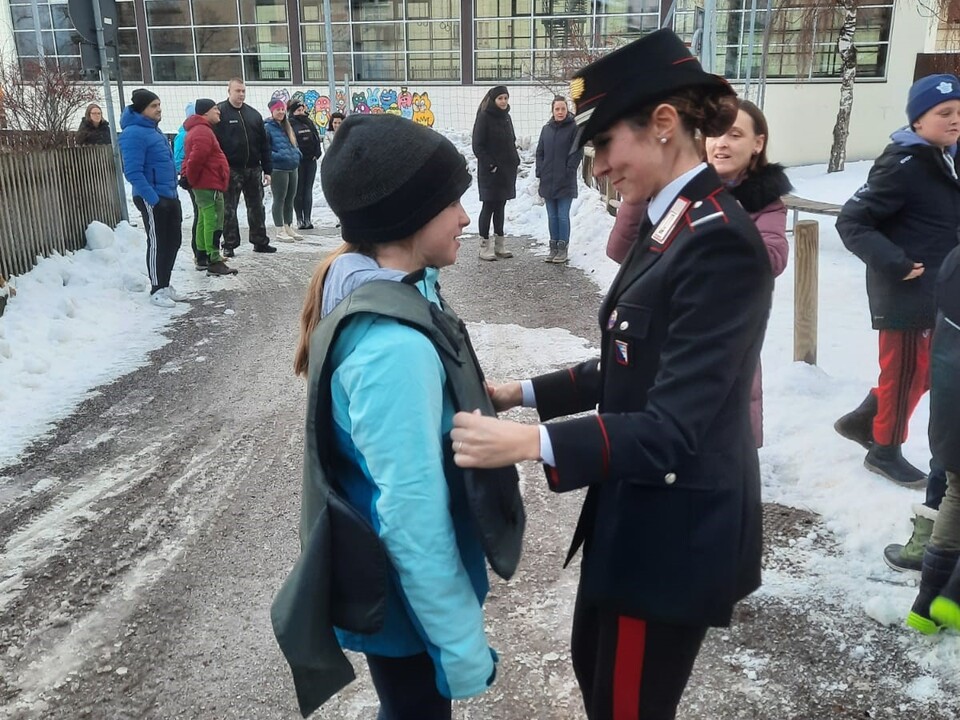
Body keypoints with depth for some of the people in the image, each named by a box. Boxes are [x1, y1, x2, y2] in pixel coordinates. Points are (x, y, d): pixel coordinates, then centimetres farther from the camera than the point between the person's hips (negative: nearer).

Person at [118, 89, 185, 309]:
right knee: (157, 244, -2)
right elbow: (133, 173, -21)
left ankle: (165, 285, 24)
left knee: (173, 241, 13)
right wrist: (153, 199, -24)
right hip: (152, 199, -9)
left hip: (169, 196, 9)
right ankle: (157, 290, 8)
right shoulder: (133, 133, -15)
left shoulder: (154, 129, 15)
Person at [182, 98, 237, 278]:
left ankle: (203, 257, 25)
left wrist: (190, 178, 18)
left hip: (203, 185, 11)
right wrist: (192, 178, -12)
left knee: (204, 221, 17)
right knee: (214, 223, -11)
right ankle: (214, 262, -12)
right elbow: (196, 159, -25)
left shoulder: (198, 130, 19)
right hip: (209, 185, -11)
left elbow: (192, 158, 23)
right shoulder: (203, 132, -16)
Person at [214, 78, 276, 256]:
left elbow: (264, 144, 12)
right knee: (229, 208, 1)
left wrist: (267, 169, 8)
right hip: (231, 169, -5)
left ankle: (260, 242, 19)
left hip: (253, 168, 5)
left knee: (256, 207, 10)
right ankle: (229, 244, 9)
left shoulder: (254, 114, 12)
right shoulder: (220, 113, -3)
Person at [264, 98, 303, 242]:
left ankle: (288, 227, 22)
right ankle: (280, 231, 2)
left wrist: (297, 154, 5)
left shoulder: (286, 127, 17)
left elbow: (293, 145, 24)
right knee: (279, 199, -2)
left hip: (292, 168, 8)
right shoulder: (267, 127, -7)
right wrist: (280, 157, -19)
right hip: (278, 169, -8)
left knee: (290, 199, 12)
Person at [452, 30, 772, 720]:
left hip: (676, 529, -9)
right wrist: (523, 392, 7)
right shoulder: (674, 224, 7)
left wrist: (530, 443, -36)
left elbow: (674, 429, -28)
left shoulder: (719, 243, -24)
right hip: (639, 513, 9)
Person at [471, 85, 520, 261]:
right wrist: (490, 165, -17)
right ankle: (484, 246, 2)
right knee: (488, 207, -3)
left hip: (507, 170, 7)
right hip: (490, 172, -7)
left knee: (500, 207, 12)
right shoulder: (484, 117, -10)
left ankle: (499, 245, 18)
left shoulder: (506, 117, 12)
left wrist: (515, 161, 7)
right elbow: (477, 146, -12)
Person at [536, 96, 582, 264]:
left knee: (563, 216, -2)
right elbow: (540, 152, 13)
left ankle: (563, 248, 6)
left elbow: (578, 152, -6)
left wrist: (568, 171, -11)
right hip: (548, 181, 5)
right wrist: (540, 171, 3)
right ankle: (553, 248, 18)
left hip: (565, 182, -5)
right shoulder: (546, 129, 10)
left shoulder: (573, 128, -4)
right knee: (552, 216, 10)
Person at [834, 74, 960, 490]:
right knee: (906, 371, 5)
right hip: (904, 292, -9)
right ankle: (885, 452, 23)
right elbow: (851, 222, -20)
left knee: (922, 369, 18)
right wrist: (894, 263, -26)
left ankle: (861, 421, 34)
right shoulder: (903, 165, -18)